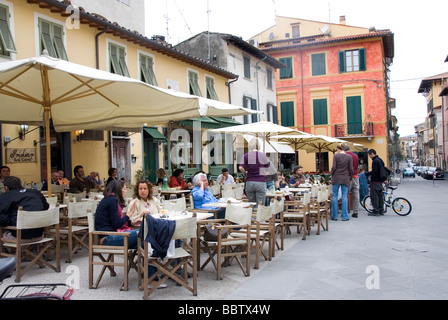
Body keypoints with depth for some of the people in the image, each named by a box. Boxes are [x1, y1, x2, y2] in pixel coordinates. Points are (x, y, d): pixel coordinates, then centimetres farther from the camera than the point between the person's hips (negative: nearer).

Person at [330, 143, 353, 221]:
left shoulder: (336, 156, -5)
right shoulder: (349, 157, 2)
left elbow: (334, 167, -9)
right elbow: (351, 169, 0)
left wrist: (332, 175, 7)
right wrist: (350, 177, 13)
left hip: (336, 178, -2)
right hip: (345, 179, 2)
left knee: (335, 196, 6)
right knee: (344, 196, 4)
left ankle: (334, 216, 7)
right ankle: (345, 216, 3)